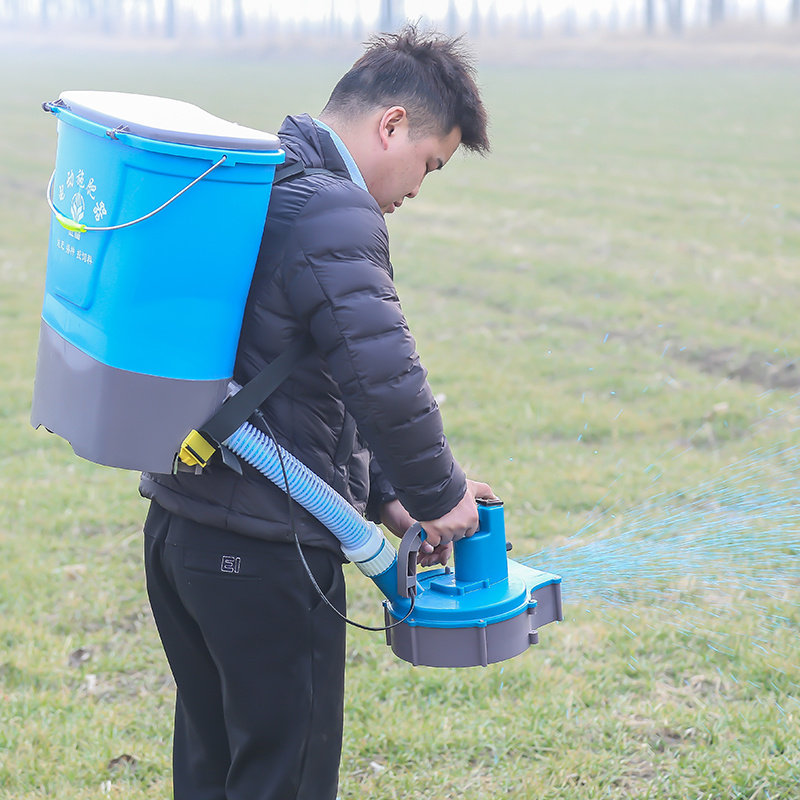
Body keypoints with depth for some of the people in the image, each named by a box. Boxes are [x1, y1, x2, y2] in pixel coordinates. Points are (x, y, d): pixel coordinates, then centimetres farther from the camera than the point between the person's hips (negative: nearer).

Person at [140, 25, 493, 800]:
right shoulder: (334, 214, -18)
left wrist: (384, 497, 15)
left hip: (179, 525, 10)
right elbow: (386, 380, -26)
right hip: (266, 550, -10)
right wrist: (439, 494, -7)